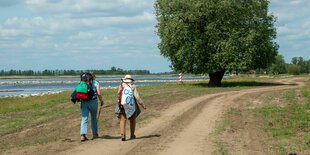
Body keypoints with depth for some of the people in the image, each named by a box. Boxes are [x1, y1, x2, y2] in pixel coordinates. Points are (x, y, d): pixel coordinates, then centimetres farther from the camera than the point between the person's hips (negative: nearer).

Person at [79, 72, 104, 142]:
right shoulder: (95, 83, 4)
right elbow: (99, 93, -6)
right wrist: (101, 101, 7)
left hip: (83, 102, 2)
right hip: (93, 101, -2)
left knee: (84, 119, 0)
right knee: (93, 118, 15)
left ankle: (82, 135, -13)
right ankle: (95, 134, 26)